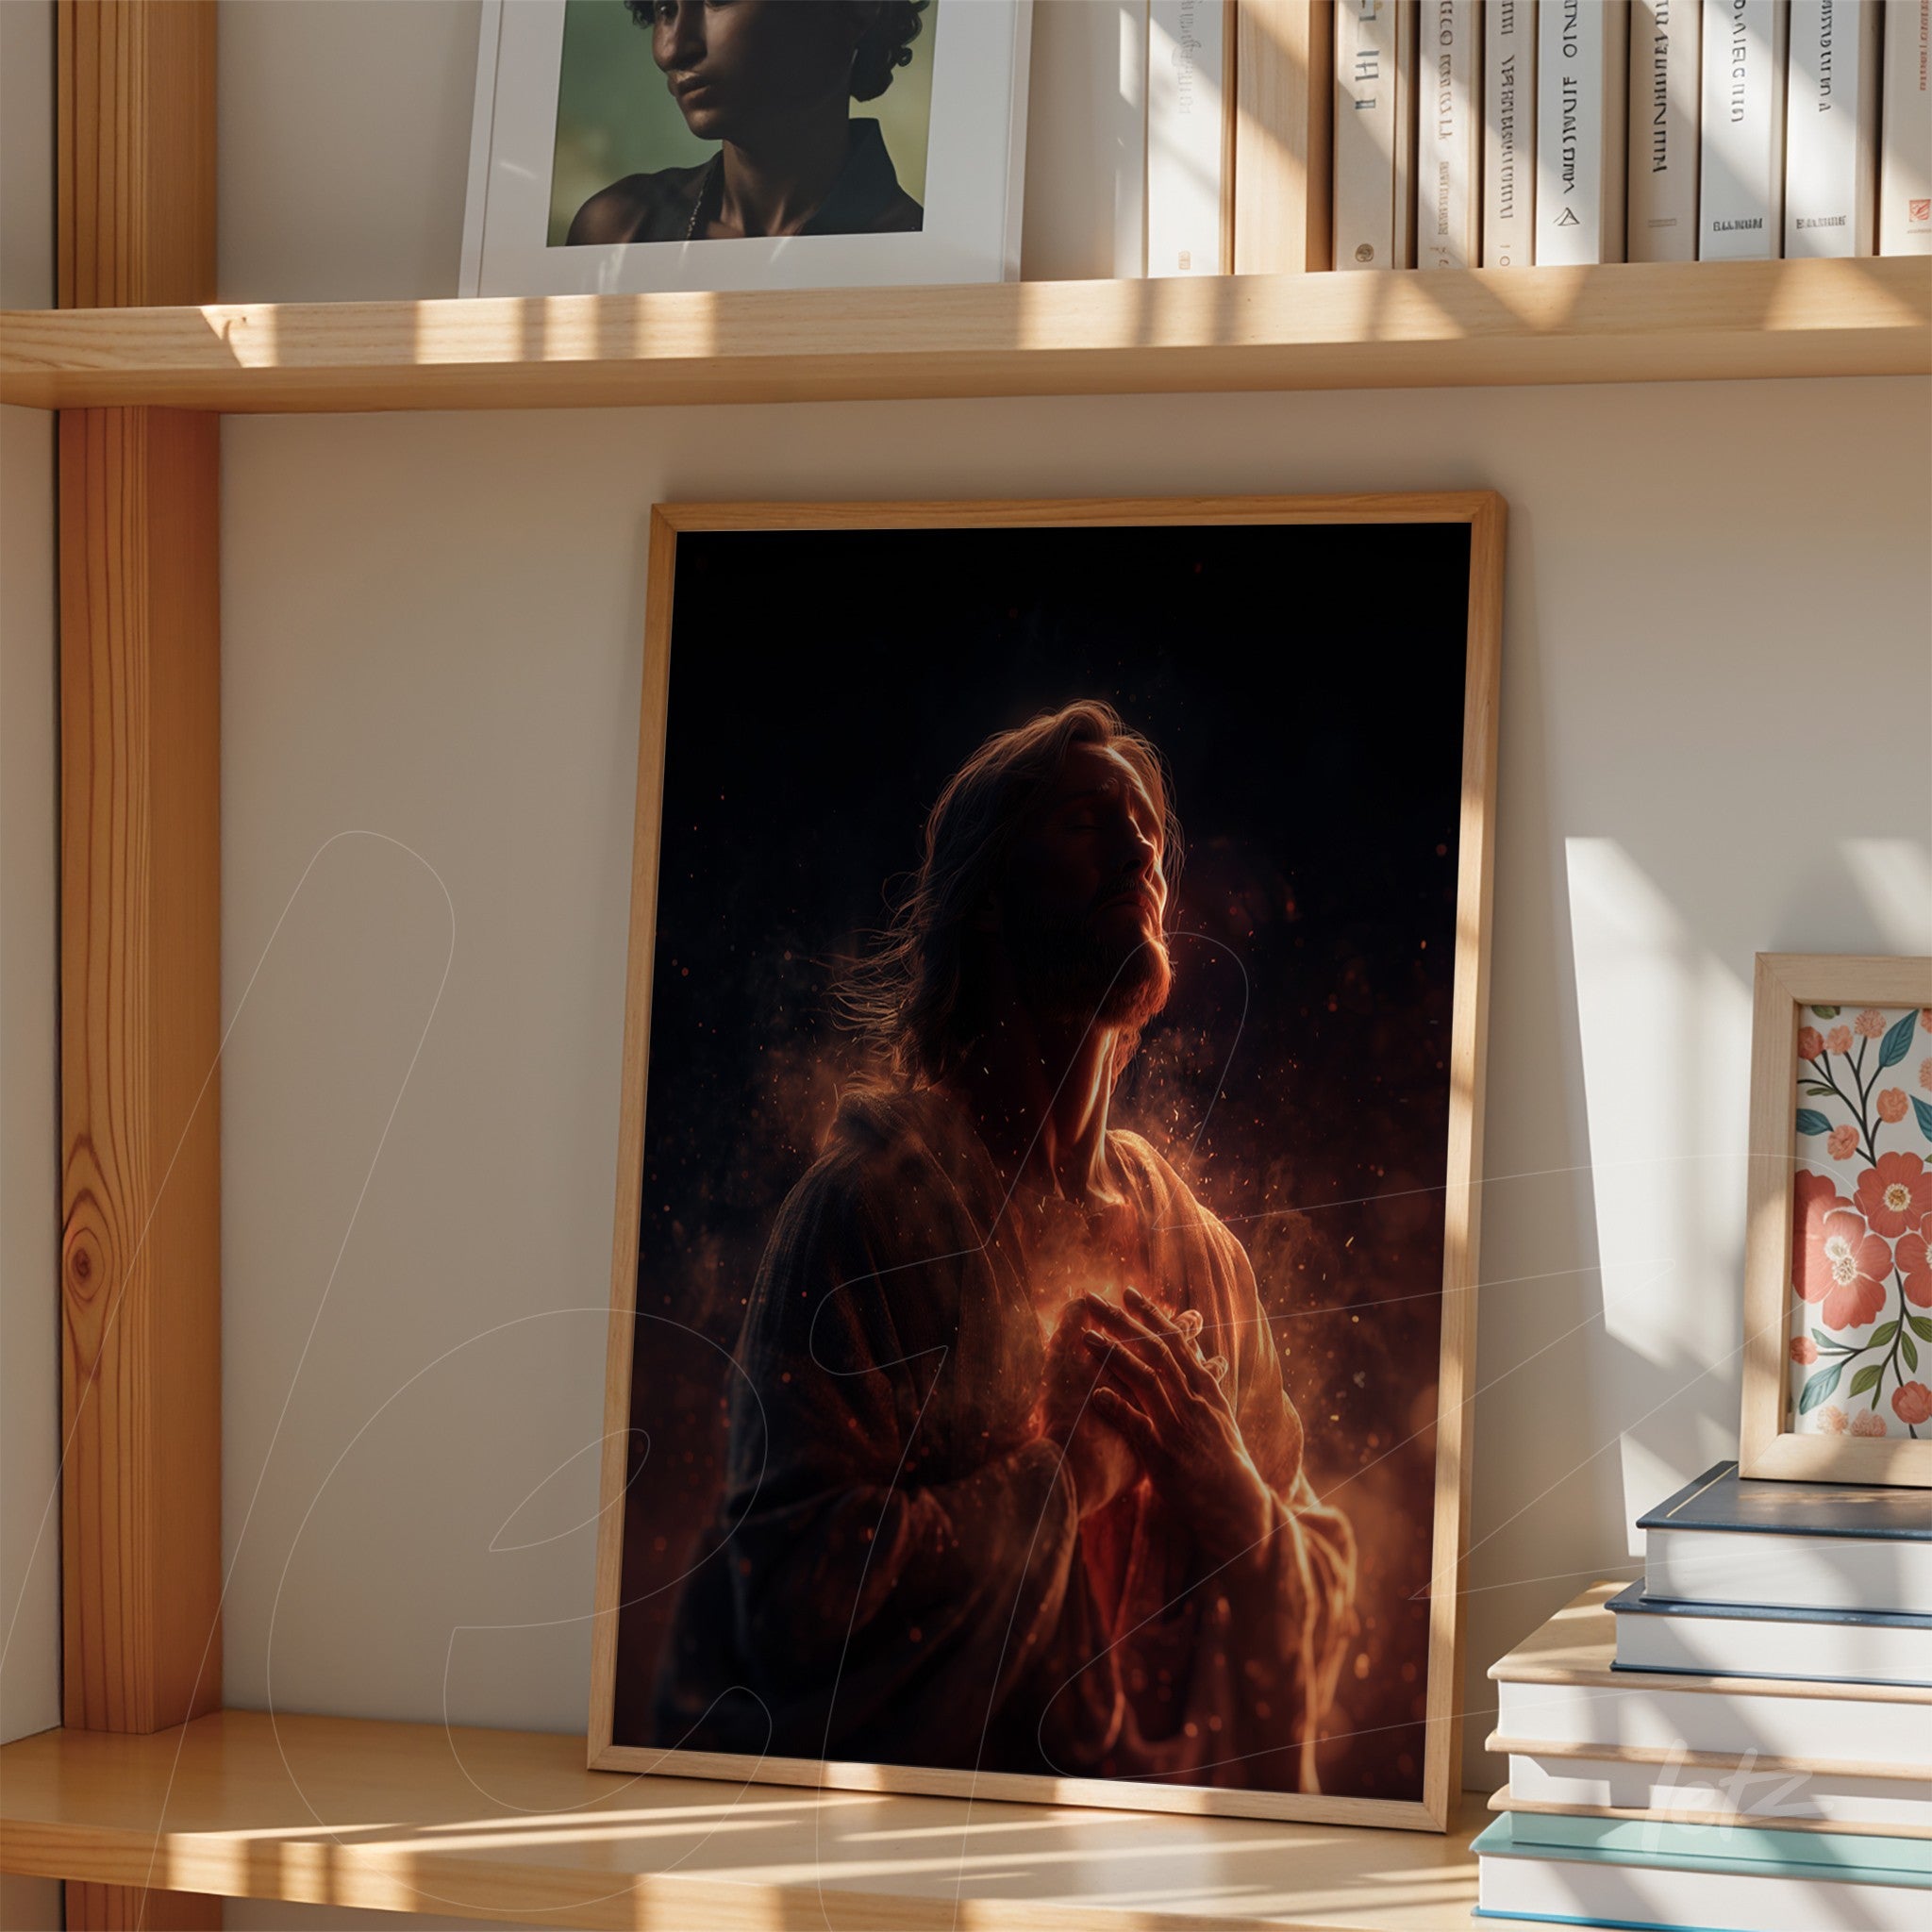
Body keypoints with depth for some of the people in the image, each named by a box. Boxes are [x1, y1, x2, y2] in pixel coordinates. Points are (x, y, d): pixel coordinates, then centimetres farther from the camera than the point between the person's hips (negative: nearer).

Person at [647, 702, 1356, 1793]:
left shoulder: (1201, 1251, 10)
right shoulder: (868, 1208, -4)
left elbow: (1317, 1634, 12)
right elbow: (789, 1600, -12)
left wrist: (1223, 1482, -7)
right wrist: (1066, 1471, -10)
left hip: (1165, 1830, 4)